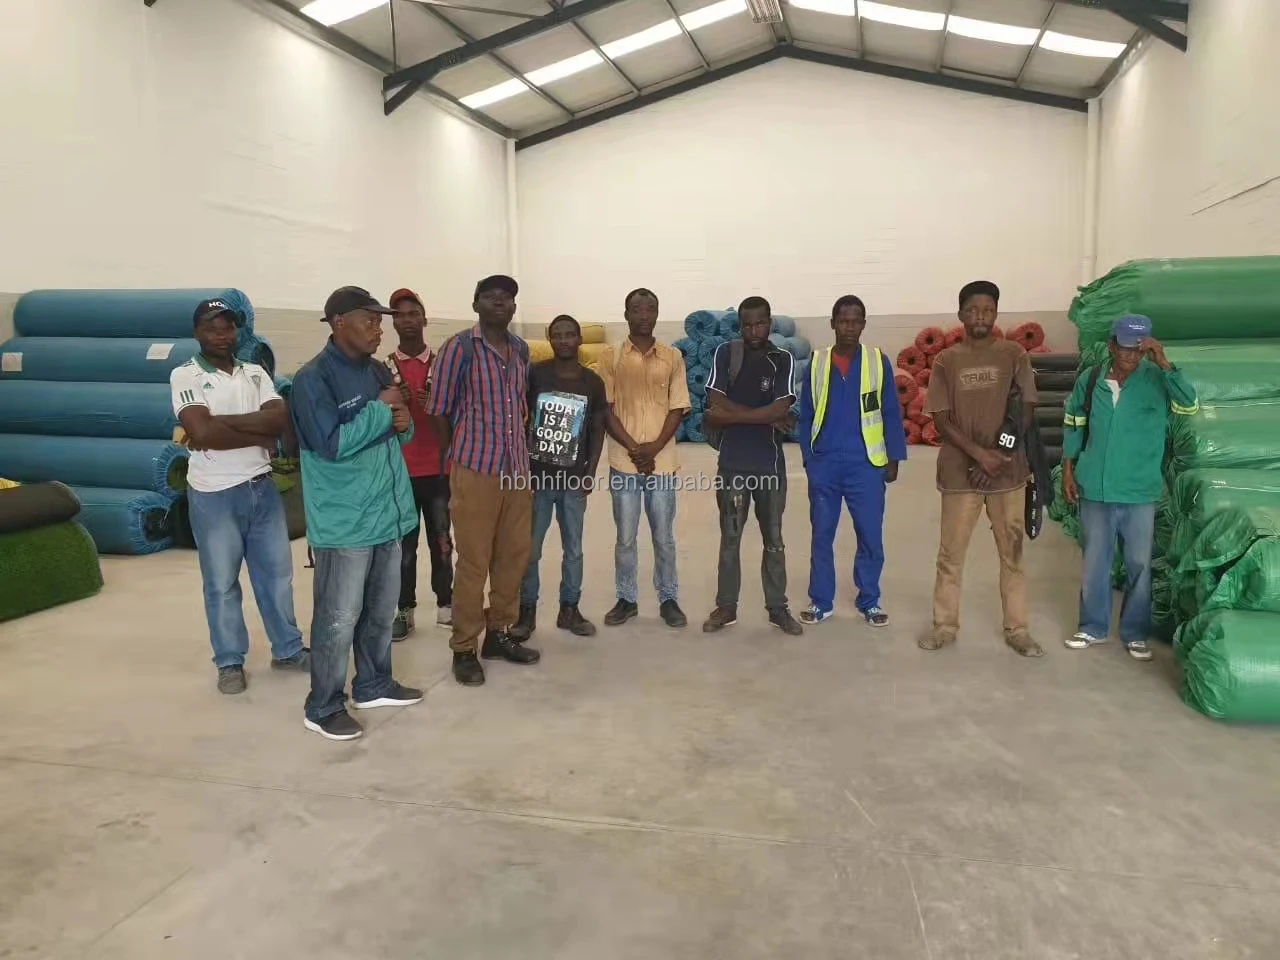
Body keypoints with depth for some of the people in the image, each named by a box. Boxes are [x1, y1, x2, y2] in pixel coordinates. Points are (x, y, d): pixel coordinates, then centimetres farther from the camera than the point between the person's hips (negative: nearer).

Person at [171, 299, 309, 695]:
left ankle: (287, 649, 28)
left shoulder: (255, 373, 7)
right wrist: (259, 436, -12)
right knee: (222, 583, 8)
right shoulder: (185, 375, -6)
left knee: (276, 574, 13)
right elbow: (201, 431, -21)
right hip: (214, 496, -4)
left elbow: (280, 419, -9)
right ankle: (230, 662, 23)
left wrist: (221, 422, -17)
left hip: (262, 488, 4)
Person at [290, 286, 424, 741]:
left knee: (381, 611, 18)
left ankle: (374, 685, 34)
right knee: (339, 618, 1)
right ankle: (323, 707, 16)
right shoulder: (314, 378, -14)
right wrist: (380, 411, -16)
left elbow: (398, 434, 19)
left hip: (386, 513, 8)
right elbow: (331, 444, -24)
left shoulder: (378, 372, 10)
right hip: (344, 521, -8)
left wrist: (404, 423, -4)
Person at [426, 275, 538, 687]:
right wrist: (455, 459, 3)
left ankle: (499, 634, 28)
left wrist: (520, 450, 13)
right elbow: (439, 411, -4)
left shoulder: (521, 349, 11)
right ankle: (464, 649, 13)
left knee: (514, 556, 12)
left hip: (517, 468, 6)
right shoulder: (458, 348, -7)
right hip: (475, 469, -6)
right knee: (473, 563, 0)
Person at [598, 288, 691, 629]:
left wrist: (655, 446, -11)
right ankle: (627, 599, 21)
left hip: (662, 461, 1)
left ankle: (668, 599, 21)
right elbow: (605, 409, -1)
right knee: (625, 538, 7)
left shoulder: (672, 357, 4)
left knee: (664, 537, 8)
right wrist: (633, 448, -11)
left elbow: (678, 407, 2)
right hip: (623, 462, 0)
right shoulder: (612, 358, 2)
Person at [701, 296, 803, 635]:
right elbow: (715, 403, -11)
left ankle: (778, 607, 21)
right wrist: (767, 417, -12)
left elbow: (781, 408, -13)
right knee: (730, 537, 8)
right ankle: (726, 607, 19)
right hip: (732, 462, 0)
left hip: (770, 463, 1)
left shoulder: (783, 360, 0)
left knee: (773, 538, 10)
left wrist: (731, 415, -14)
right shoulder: (725, 353, 0)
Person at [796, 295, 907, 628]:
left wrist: (894, 458, 0)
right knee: (822, 535, 8)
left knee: (870, 536, 6)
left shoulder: (878, 361, -1)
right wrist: (808, 458, 3)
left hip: (866, 465, -1)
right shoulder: (817, 363, 2)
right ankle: (820, 601, 20)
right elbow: (806, 416, 6)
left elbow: (891, 414, 2)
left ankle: (869, 601, 22)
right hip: (824, 465, 1)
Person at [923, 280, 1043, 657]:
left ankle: (1017, 629, 18)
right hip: (959, 472, 0)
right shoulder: (946, 361, 2)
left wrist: (998, 457, -11)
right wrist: (978, 453, -14)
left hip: (1008, 471, 0)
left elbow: (1026, 412, -1)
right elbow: (941, 419, -3)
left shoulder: (1014, 355, 2)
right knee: (950, 554, 6)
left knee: (1012, 553, 8)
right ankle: (945, 625, 18)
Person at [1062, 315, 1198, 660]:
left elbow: (1189, 405, -25)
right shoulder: (1089, 380, -1)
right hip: (1095, 490, 1)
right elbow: (1072, 427, 7)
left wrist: (1163, 363, -30)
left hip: (1140, 493, -1)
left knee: (1139, 564, 9)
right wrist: (1068, 471, 6)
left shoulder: (1157, 380, -7)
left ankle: (1135, 633, 25)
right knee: (1094, 562, 12)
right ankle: (1093, 627, 27)